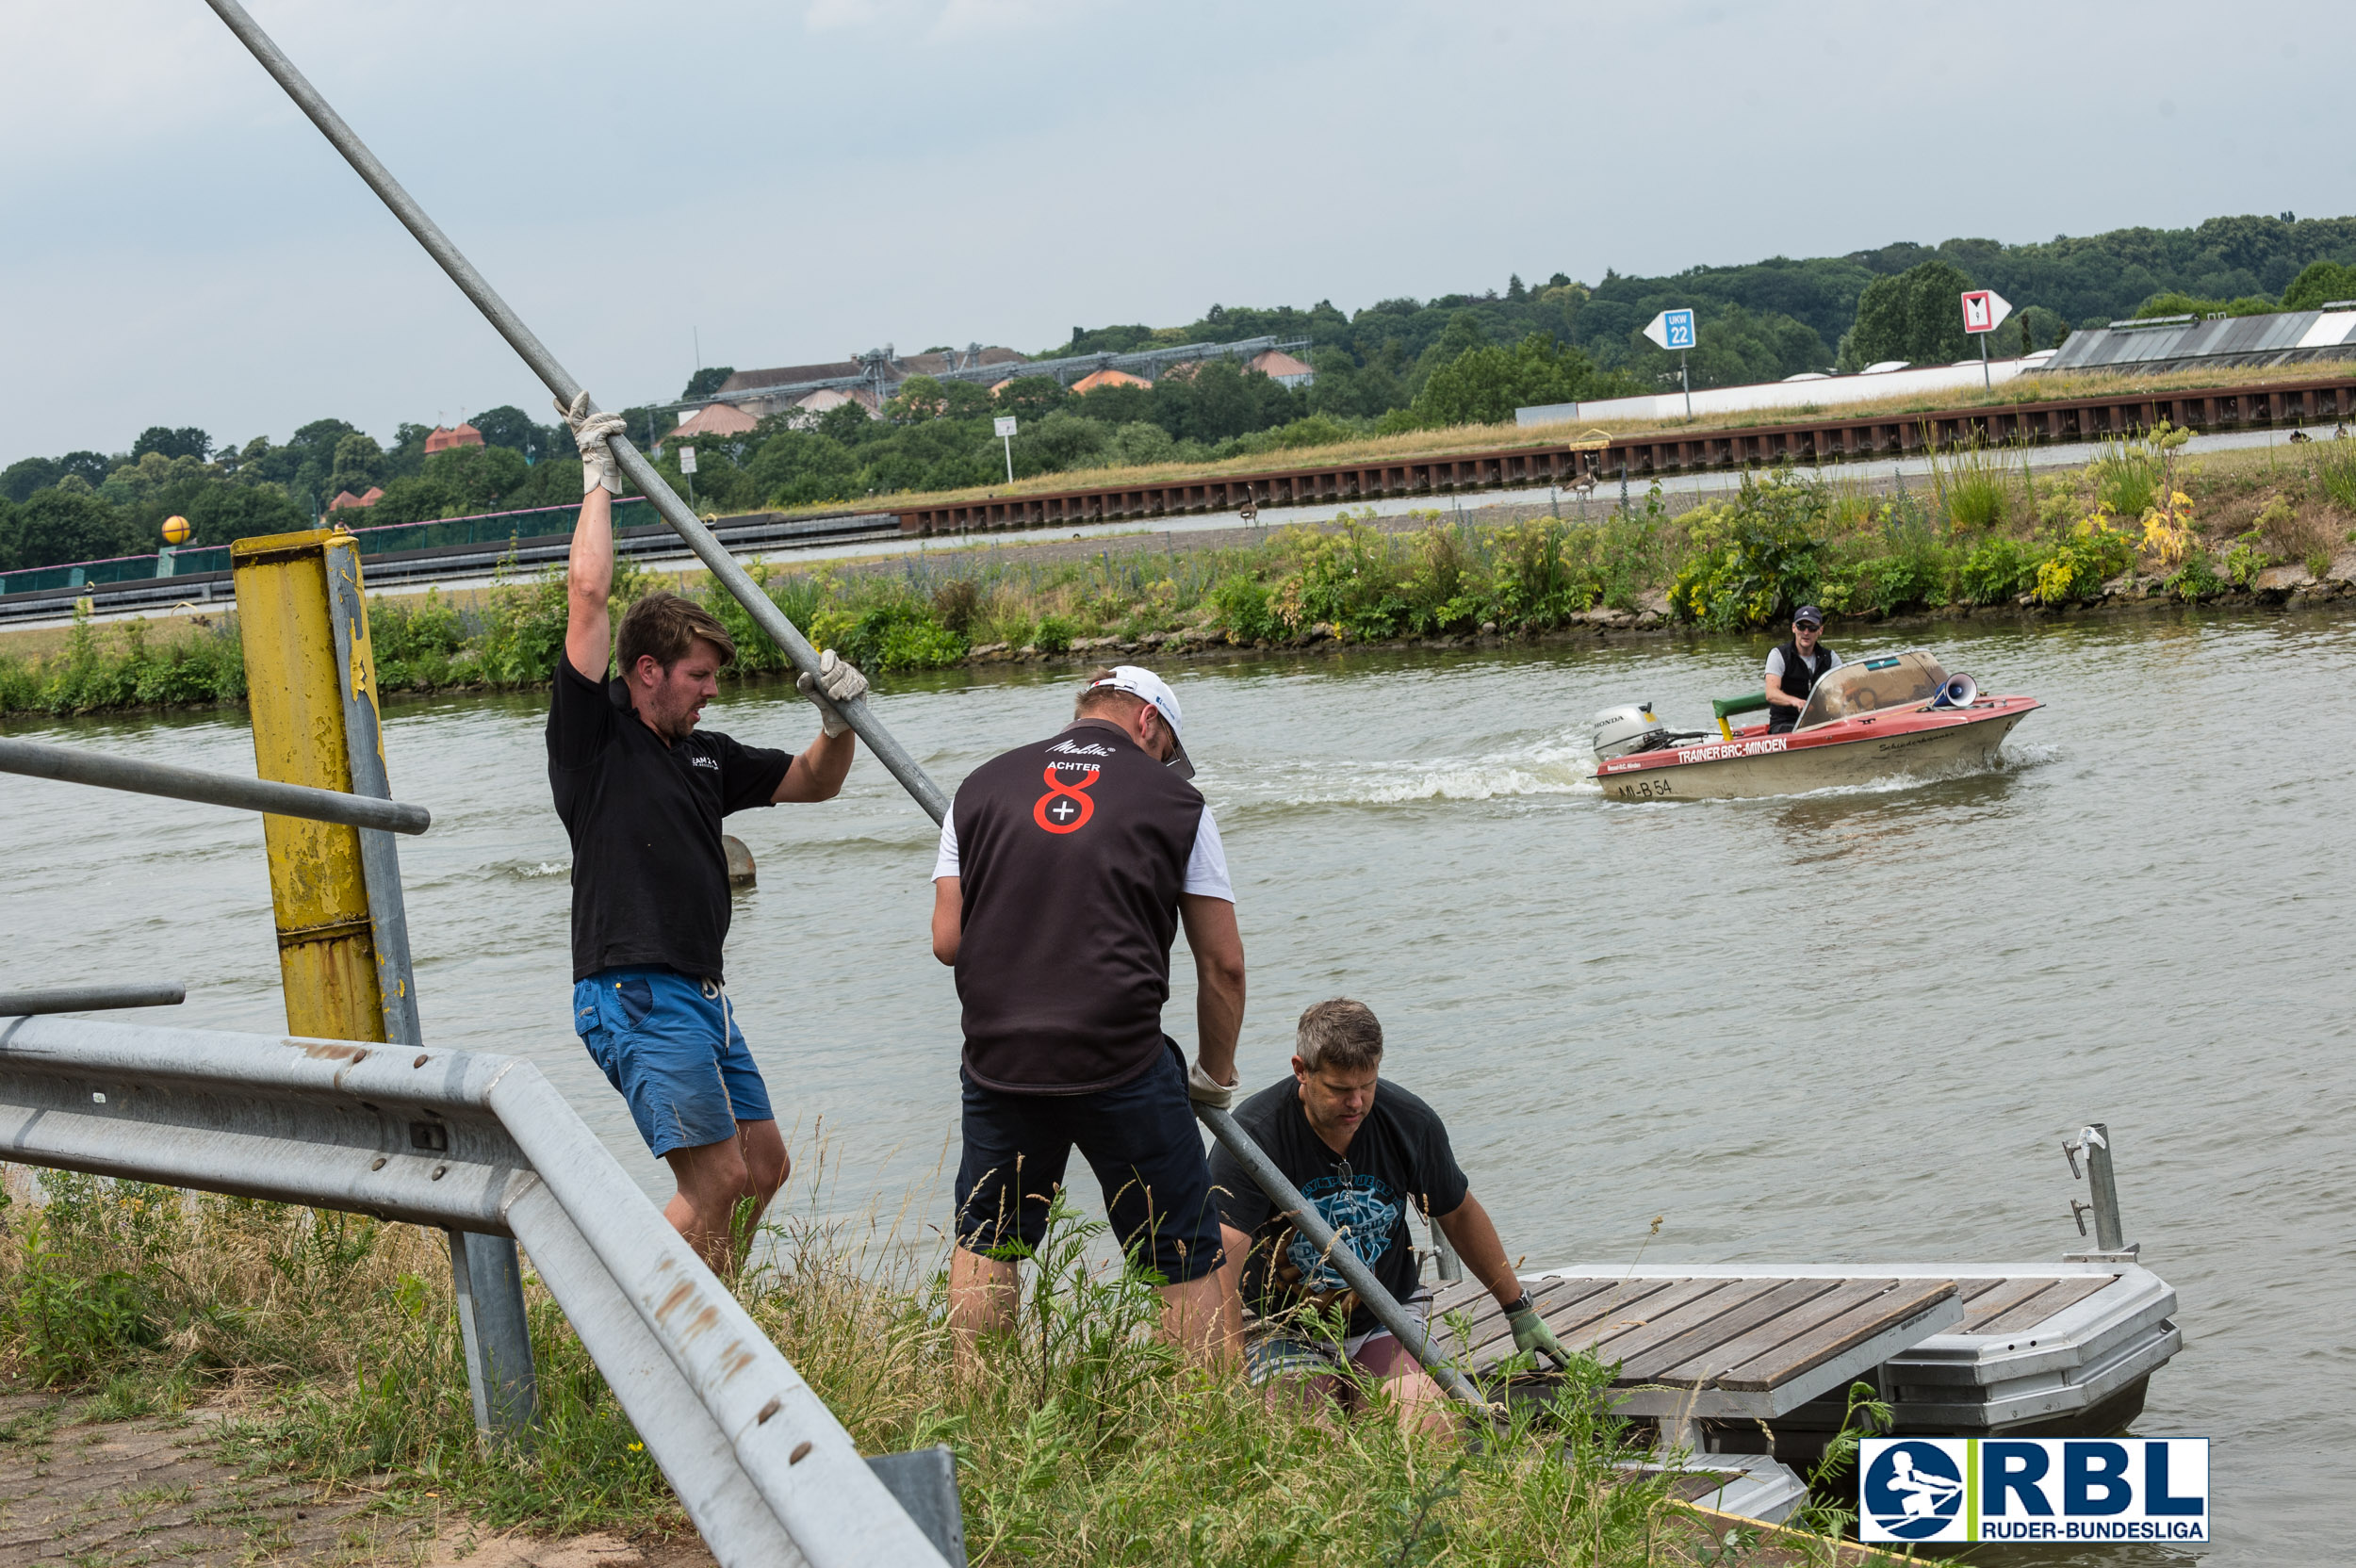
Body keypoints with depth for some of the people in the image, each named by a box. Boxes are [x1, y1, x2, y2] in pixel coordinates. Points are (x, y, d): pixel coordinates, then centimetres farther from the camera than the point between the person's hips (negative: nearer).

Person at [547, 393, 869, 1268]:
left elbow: (811, 784, 27)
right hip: (634, 994, -9)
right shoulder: (593, 735, -5)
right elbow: (588, 593, -11)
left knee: (764, 1165, 12)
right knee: (717, 1180, -13)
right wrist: (599, 478, -4)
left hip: (699, 995, 9)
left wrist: (837, 722, 6)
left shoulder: (702, 756, 17)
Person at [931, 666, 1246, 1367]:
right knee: (1189, 1260, 7)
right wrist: (1216, 1073, 20)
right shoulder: (1175, 801, 5)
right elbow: (1223, 965, 5)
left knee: (985, 1241, 22)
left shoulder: (981, 786, 11)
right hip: (1124, 1062, -3)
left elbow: (948, 940, 6)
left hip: (999, 1059, 3)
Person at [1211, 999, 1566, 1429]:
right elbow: (1221, 1262, -31)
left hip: (1386, 1323, 3)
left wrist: (1520, 1311, 20)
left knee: (1429, 1423, -23)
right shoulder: (1254, 1134, -22)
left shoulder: (1411, 1123, -8)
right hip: (1287, 1333, -2)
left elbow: (1459, 1214, 12)